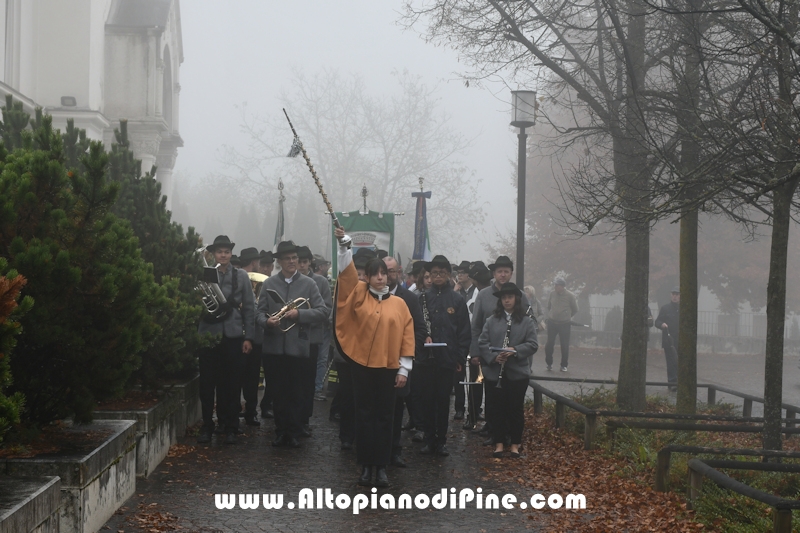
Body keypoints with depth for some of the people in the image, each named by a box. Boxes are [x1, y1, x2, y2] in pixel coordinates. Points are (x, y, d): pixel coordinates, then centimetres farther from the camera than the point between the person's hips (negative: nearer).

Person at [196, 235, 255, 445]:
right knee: (207, 383, 3)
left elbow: (249, 308, 6)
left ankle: (230, 428, 14)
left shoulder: (241, 277, 6)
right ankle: (207, 426, 14)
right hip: (209, 335, 0)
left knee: (231, 384, 4)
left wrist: (248, 337, 1)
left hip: (233, 336, 0)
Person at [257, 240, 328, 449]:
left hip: (299, 346, -1)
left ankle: (295, 432, 13)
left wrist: (299, 314, -14)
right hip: (275, 346, 1)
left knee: (296, 392, 4)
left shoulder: (308, 284, 2)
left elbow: (323, 312, -2)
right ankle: (281, 430, 16)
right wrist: (266, 321, -15)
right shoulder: (269, 283, 6)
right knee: (279, 391, 8)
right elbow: (260, 311, 6)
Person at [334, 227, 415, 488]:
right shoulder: (358, 295, 3)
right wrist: (344, 244, -26)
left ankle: (381, 466, 11)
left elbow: (407, 336, 4)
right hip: (362, 365, -1)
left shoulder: (398, 303, 4)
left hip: (388, 368, 1)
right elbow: (347, 272, -11)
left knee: (385, 417, 5)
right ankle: (366, 465, 9)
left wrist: (404, 369, -1)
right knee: (364, 415, 3)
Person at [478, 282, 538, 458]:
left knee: (516, 409, 5)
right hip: (495, 372, 1)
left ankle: (515, 444, 14)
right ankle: (499, 443, 14)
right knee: (497, 409, 5)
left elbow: (533, 344, -4)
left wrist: (515, 350, -18)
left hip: (518, 373, -1)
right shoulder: (492, 320, 5)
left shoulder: (526, 321, 1)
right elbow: (483, 342, 2)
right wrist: (493, 357, -14)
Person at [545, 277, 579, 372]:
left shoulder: (570, 296, -10)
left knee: (565, 345, 3)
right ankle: (549, 363, 19)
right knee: (549, 344, 3)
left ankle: (564, 365, 15)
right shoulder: (552, 294, -4)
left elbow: (575, 310, 5)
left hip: (565, 324, -2)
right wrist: (552, 315, 12)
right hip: (552, 323, 2)